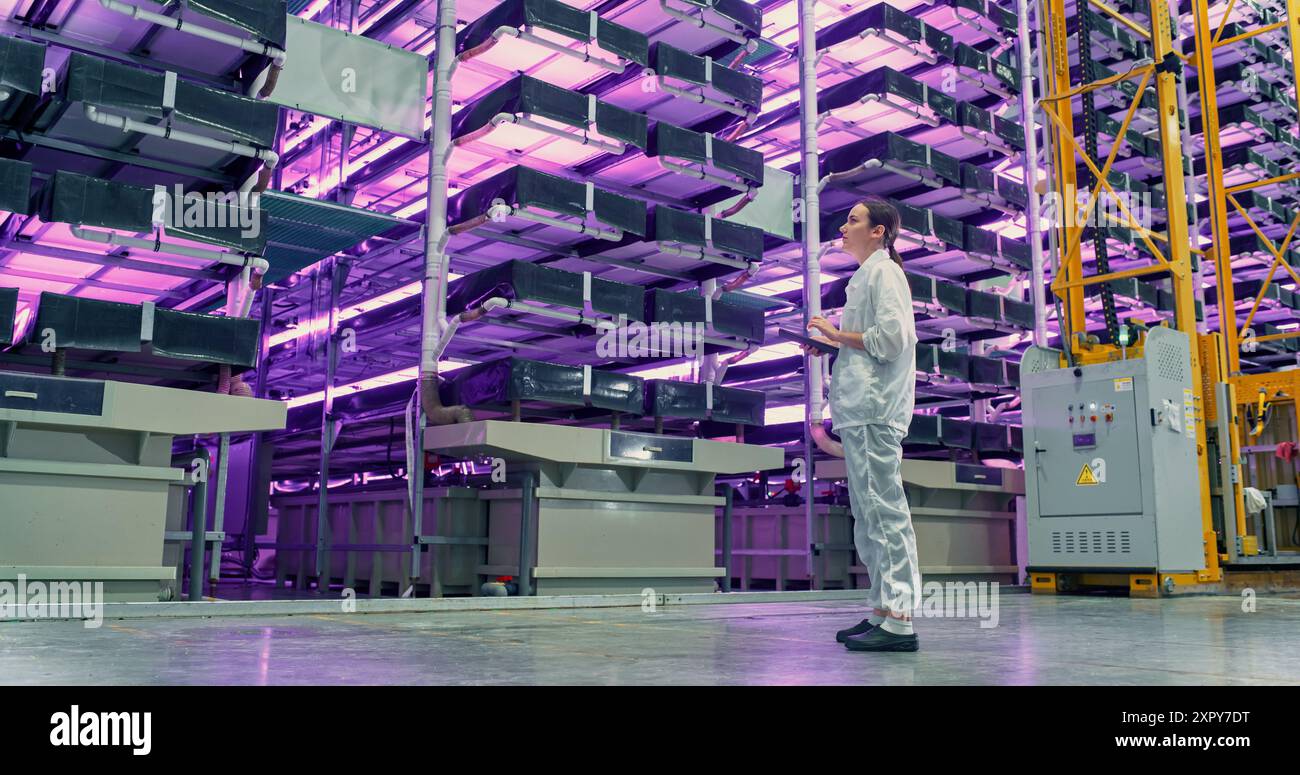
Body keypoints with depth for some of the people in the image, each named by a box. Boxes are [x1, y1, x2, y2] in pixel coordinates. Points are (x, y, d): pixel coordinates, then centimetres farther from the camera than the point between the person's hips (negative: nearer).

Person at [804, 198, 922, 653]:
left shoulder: (883, 272, -4)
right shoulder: (867, 275, 24)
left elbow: (891, 338, -16)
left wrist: (838, 334, -6)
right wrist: (832, 345, 13)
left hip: (874, 408, -10)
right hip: (861, 408, 10)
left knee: (884, 508, -12)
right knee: (868, 513, 10)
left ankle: (899, 620, -12)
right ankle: (880, 613, 15)